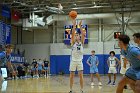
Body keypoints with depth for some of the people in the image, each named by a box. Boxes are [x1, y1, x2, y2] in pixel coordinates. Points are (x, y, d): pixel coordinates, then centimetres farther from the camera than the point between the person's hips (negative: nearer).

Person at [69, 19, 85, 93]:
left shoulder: (81, 42, 3)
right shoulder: (73, 42, 1)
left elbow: (83, 35, -12)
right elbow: (72, 34, -14)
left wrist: (80, 26, -19)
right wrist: (74, 25, -21)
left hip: (80, 61, 0)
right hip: (73, 61, 0)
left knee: (81, 76, -3)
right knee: (72, 76, 4)